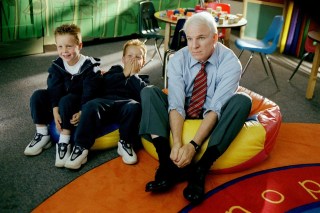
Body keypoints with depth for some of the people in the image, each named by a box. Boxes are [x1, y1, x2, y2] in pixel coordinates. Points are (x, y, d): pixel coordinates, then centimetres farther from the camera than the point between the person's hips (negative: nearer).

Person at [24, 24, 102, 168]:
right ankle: (42, 135, -5)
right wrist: (55, 111, -24)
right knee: (37, 96, -13)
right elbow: (54, 89, -11)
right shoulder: (57, 65, -3)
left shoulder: (90, 66, -16)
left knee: (66, 100, -36)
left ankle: (64, 142, -28)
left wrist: (82, 112, -31)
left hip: (80, 103, -5)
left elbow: (90, 91, -21)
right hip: (61, 101, 6)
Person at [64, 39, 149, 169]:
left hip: (125, 105, 0)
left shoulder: (142, 79, 28)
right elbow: (103, 83, 6)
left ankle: (126, 143, -19)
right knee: (91, 105, -33)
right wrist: (124, 74, 6)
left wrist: (133, 75, 7)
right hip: (106, 102, 1)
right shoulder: (116, 70, 28)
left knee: (134, 106, -36)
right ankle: (81, 147, -30)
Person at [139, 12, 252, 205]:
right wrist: (177, 143, -37)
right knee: (149, 92, -20)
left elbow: (215, 109, -25)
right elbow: (176, 104, -23)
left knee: (243, 101, -29)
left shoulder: (230, 63, -18)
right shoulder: (178, 60, -13)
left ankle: (201, 169, -34)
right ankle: (167, 162, -33)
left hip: (212, 121, -1)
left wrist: (194, 145, -35)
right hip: (180, 117, 2)